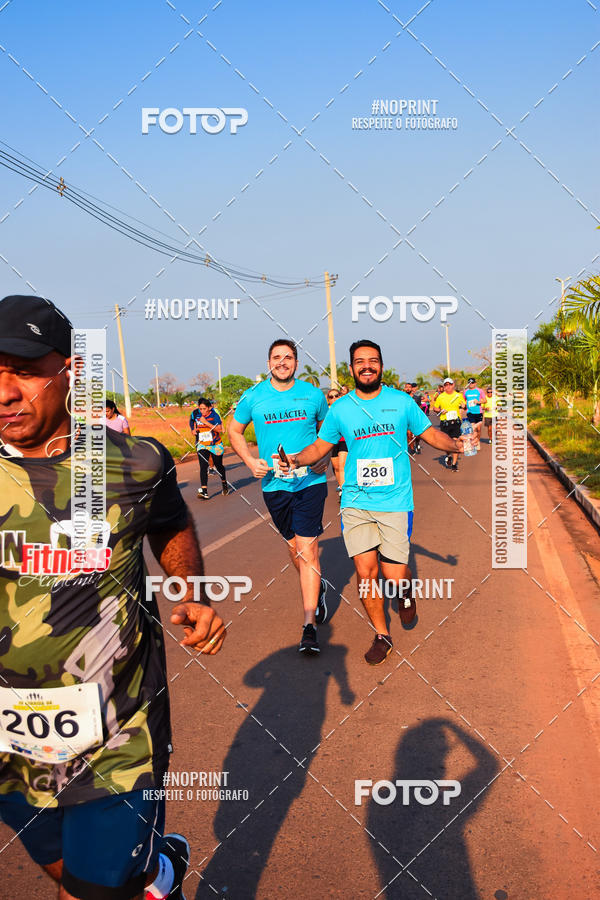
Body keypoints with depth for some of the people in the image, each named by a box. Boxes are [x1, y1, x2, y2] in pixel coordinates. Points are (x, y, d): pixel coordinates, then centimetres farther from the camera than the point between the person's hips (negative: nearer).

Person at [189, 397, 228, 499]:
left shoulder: (214, 414, -14)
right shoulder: (195, 414, -3)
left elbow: (219, 429, -23)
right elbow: (192, 422, 18)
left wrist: (206, 422, -28)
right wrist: (194, 430, -3)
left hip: (216, 445, -2)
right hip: (202, 445, 2)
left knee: (218, 465, 11)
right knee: (203, 467, -15)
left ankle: (224, 484, 40)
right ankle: (204, 491, -22)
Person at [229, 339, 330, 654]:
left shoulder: (312, 394, 2)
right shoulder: (253, 397, 1)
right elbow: (234, 431, 13)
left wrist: (326, 457, 1)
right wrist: (250, 461, -2)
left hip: (311, 482, -2)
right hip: (274, 484, 2)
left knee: (307, 549, -9)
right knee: (294, 547, 15)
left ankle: (309, 626, -8)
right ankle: (316, 589, 44)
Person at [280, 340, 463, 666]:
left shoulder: (401, 401, 2)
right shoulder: (340, 409, 5)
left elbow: (430, 433, 9)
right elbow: (321, 446, 14)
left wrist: (456, 444, -11)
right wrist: (296, 460, -5)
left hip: (395, 501, -1)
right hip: (356, 501, 1)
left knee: (395, 575, -6)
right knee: (365, 572, -2)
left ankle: (405, 593, 33)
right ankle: (382, 635, 20)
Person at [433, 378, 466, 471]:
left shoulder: (459, 395, 8)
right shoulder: (440, 397, 5)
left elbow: (464, 407, 17)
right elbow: (435, 408, 12)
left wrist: (463, 406, -6)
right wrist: (440, 411, -8)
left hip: (456, 422, 0)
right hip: (445, 423, 0)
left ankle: (454, 463, 0)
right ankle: (448, 456, 35)